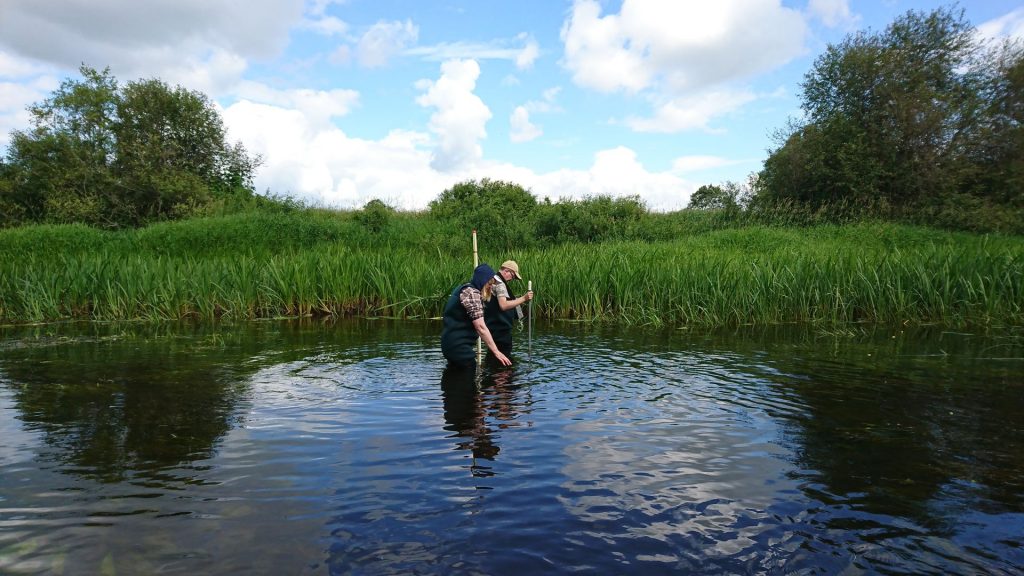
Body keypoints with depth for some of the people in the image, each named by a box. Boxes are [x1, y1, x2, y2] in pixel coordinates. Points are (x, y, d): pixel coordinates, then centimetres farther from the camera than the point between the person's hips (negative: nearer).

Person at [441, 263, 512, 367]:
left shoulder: (464, 288, 13)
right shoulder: (472, 293, -18)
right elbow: (481, 327, -25)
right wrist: (496, 352, -25)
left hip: (452, 343, 11)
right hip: (459, 346, -11)